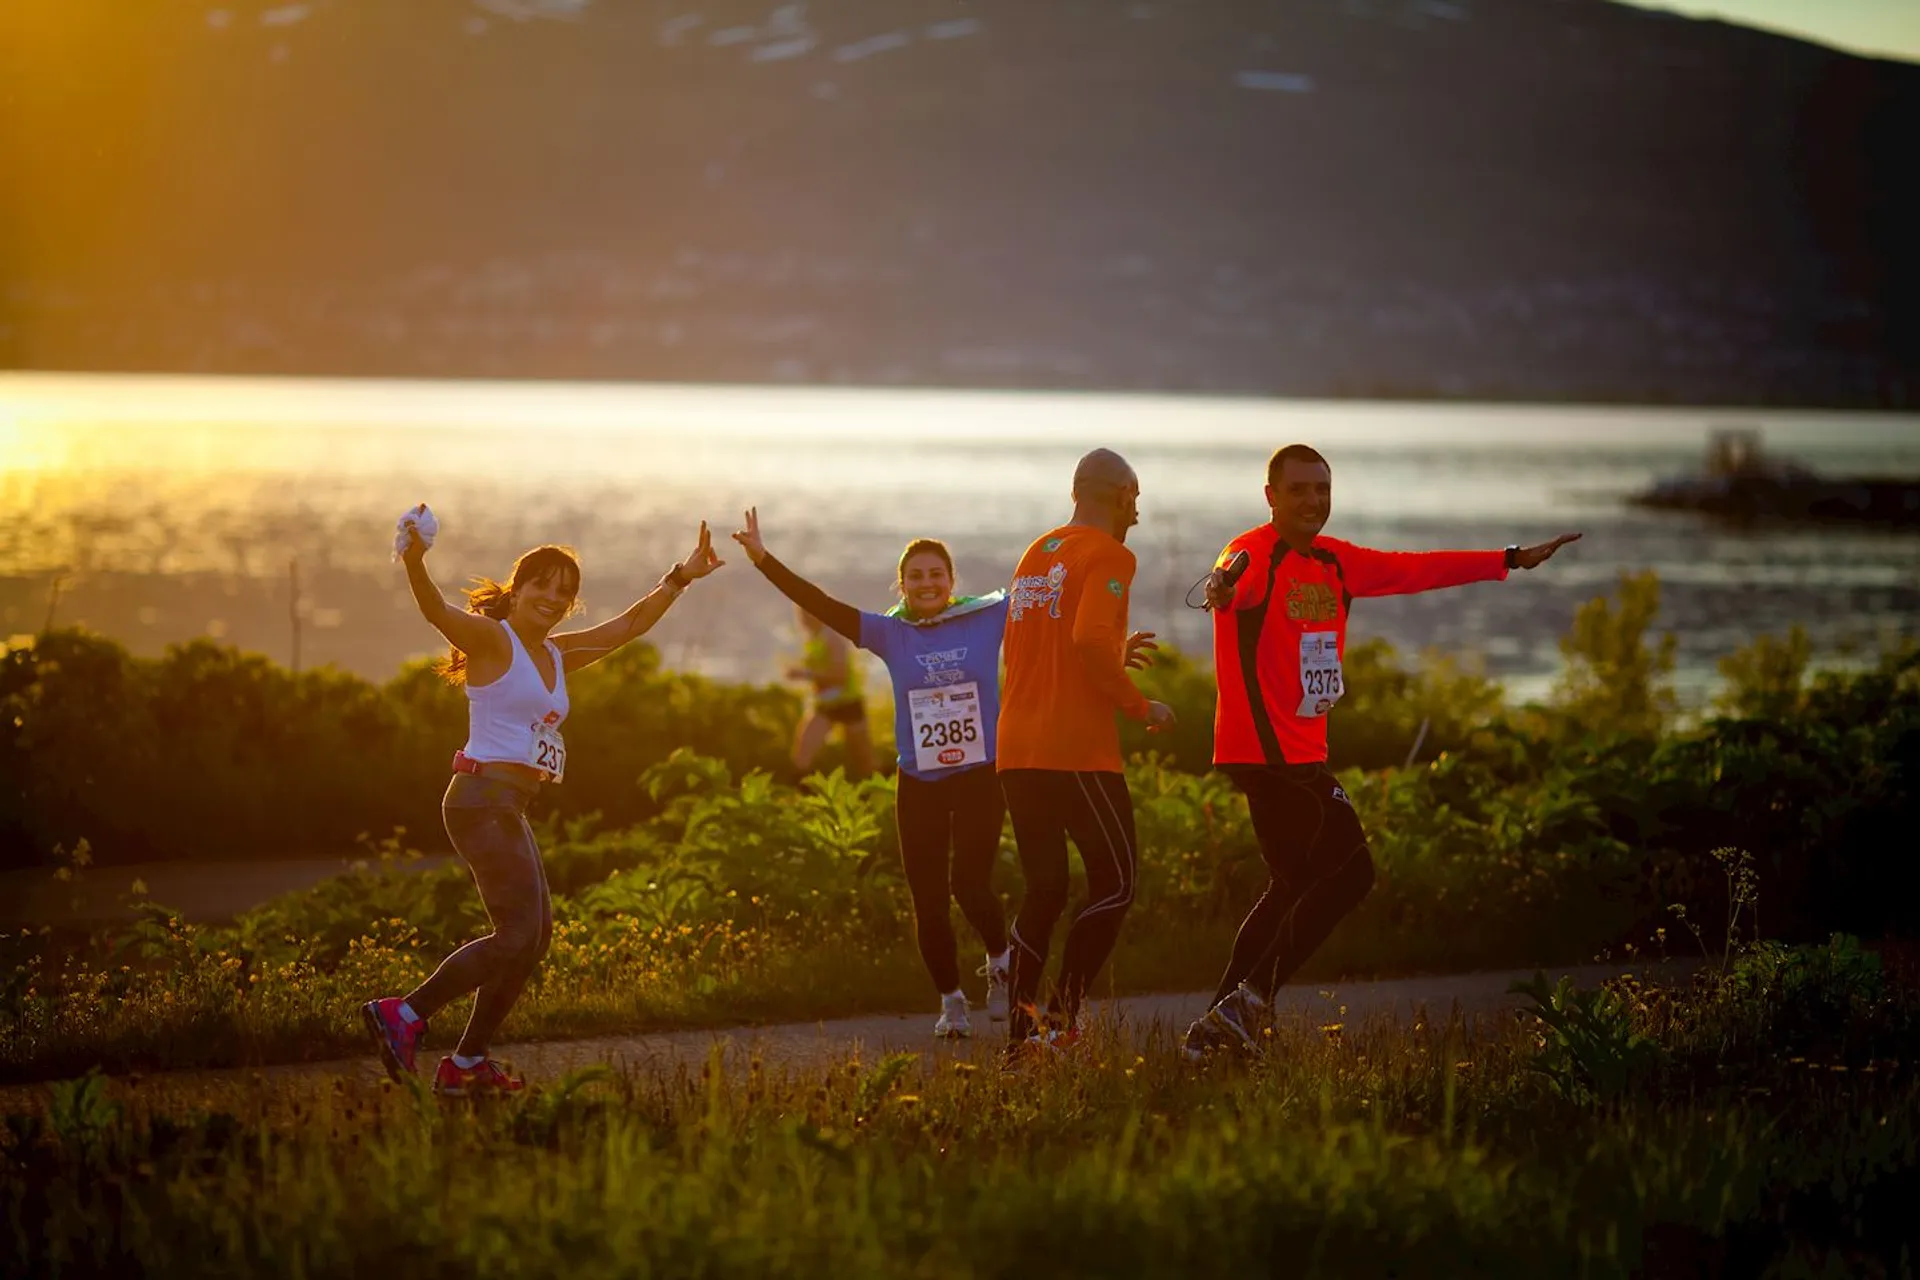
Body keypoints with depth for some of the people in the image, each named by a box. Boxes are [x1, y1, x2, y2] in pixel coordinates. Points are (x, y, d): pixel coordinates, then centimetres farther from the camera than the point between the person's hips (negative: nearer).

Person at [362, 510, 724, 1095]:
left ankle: (468, 1062, 13)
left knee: (535, 932, 10)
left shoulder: (557, 656, 17)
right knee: (519, 936, -14)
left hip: (509, 807, 10)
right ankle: (404, 1014, -7)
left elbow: (629, 624, 28)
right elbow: (437, 611, -27)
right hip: (484, 799, -10)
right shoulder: (492, 639, -7)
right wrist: (415, 565, -46)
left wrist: (681, 577, 29)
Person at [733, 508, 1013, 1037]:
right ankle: (951, 1002, 20)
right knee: (929, 899, 3)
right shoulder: (890, 633, 1)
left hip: (980, 778, -2)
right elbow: (820, 605, -5)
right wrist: (763, 560, -12)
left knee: (971, 884, -15)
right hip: (918, 786, 2)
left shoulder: (989, 618, -1)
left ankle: (1000, 963, 16)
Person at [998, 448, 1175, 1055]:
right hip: (1077, 749, -7)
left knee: (1044, 889, 14)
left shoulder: (1036, 554, 19)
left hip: (1016, 748, 7)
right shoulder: (1109, 556, -6)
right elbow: (1090, 641, -21)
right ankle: (1061, 1021, -7)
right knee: (1114, 884, 3)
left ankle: (1019, 1029, 6)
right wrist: (1139, 707, -9)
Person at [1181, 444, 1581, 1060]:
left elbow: (1413, 569, 23)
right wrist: (1222, 589, -62)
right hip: (1265, 750, -9)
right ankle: (1250, 998, -10)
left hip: (1301, 753, 9)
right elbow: (1233, 581, -36)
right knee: (1349, 870, -12)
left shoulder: (1334, 562, 13)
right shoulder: (1254, 554, -13)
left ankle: (1218, 1027, 18)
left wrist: (1511, 560, 27)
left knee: (1296, 886, 13)